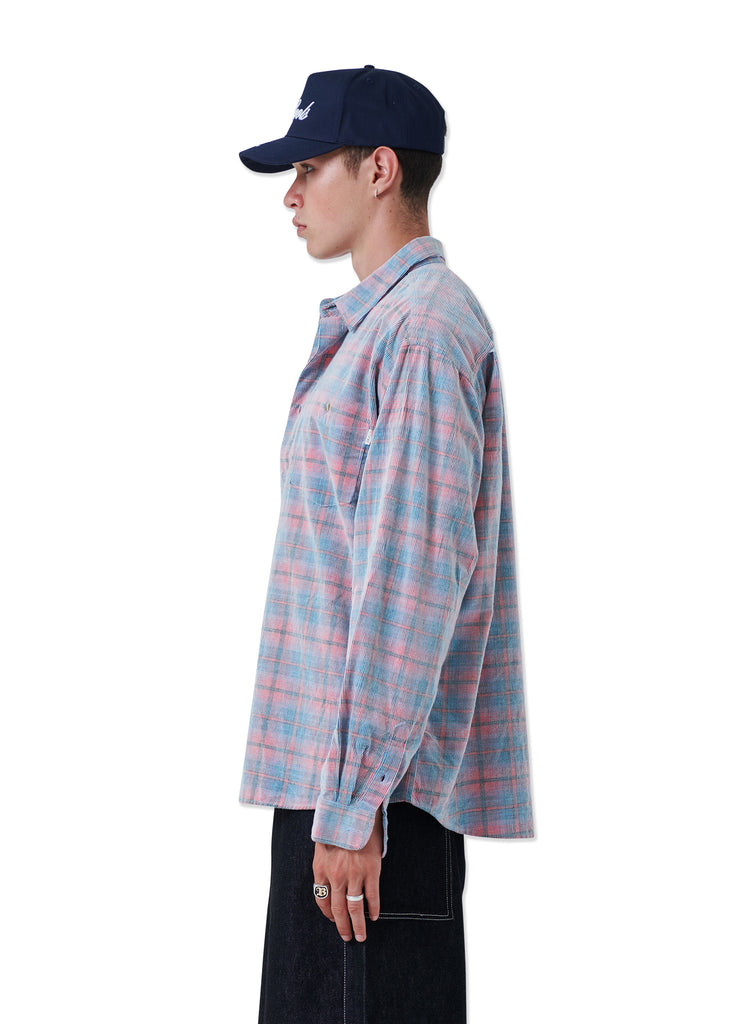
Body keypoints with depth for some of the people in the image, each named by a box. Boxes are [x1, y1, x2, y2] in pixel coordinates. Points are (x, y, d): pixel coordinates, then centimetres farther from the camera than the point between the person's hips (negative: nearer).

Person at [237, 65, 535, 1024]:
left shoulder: (425, 327, -14)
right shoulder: (375, 323, 18)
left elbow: (416, 574, -21)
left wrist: (355, 800, -21)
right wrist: (334, 792, 20)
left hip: (377, 781, -10)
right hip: (331, 765, 10)